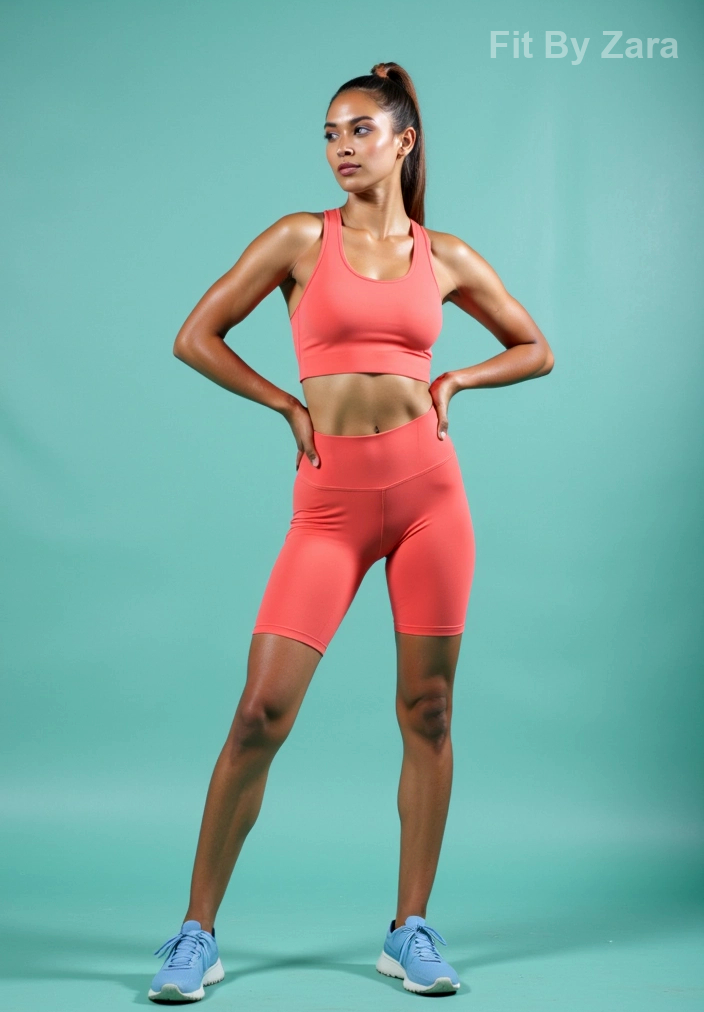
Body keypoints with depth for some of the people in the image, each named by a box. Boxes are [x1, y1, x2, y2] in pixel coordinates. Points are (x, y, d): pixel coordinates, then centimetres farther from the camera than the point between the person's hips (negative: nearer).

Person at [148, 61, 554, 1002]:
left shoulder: (445, 256, 10)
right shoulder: (301, 237, 4)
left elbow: (535, 348, 20)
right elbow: (195, 338, 4)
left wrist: (455, 379, 5)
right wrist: (288, 404, 1)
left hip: (428, 485, 2)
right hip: (330, 503, -2)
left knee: (427, 713, 4)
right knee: (260, 714, -6)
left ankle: (410, 932, 18)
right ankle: (197, 934, 7)